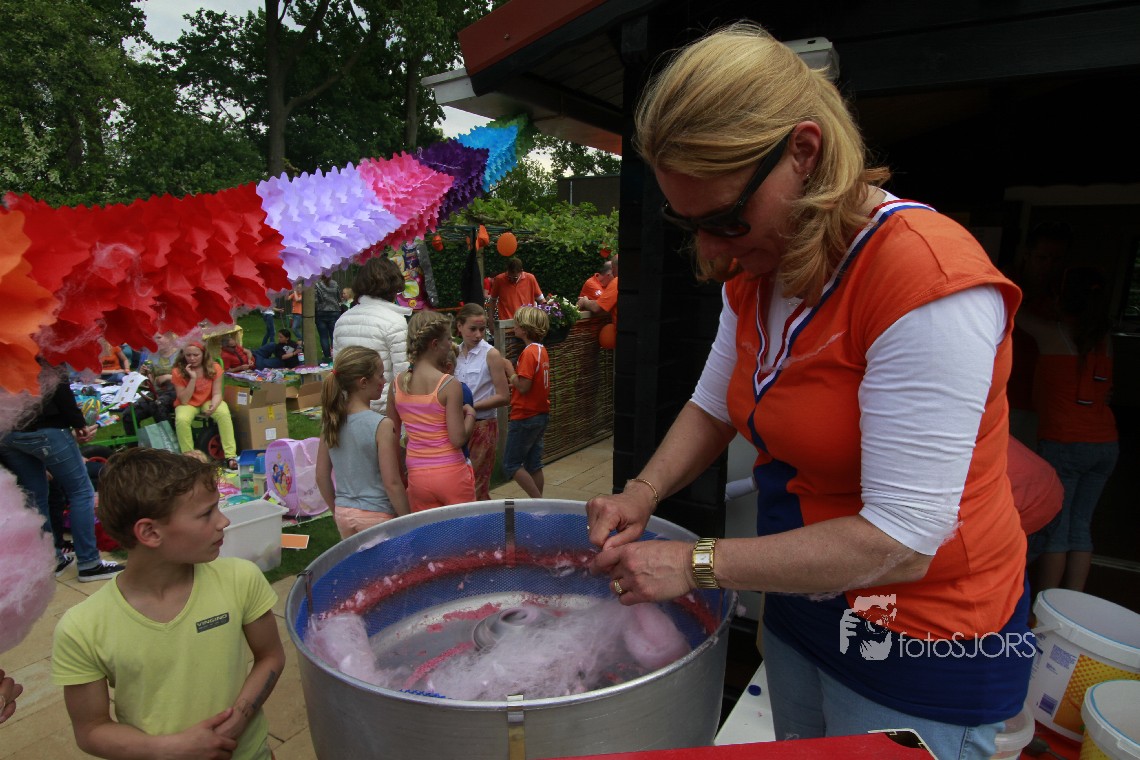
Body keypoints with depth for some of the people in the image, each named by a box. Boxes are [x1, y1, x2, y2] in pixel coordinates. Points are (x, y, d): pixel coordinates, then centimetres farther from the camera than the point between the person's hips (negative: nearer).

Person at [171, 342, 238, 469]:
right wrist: (193, 378, -26)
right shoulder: (178, 372, -14)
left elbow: (217, 393, -11)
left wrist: (214, 405, -35)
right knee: (181, 420, -33)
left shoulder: (214, 368, -11)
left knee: (224, 413, -32)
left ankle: (230, 456, -29)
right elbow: (184, 400, -15)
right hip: (188, 404, 0)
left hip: (208, 401, 0)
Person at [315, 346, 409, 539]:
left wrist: (337, 511, 18)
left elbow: (322, 476, 5)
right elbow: (392, 483, -18)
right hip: (376, 516, -6)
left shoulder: (331, 421, -2)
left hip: (344, 514, 6)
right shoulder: (382, 426, -20)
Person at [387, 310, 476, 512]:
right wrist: (470, 414, 1)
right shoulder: (449, 385, -16)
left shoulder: (396, 384, 0)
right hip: (450, 473, -4)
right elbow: (458, 439, -17)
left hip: (416, 475, 5)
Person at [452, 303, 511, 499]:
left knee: (477, 489, 1)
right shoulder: (455, 353, 7)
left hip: (483, 426, -5)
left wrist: (471, 407, -16)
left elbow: (504, 397, -11)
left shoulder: (490, 354, -7)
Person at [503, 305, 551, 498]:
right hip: (541, 415, 9)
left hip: (525, 417, -9)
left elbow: (523, 386, -23)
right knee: (533, 465, 15)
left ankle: (538, 501, -1)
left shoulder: (528, 352, -19)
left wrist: (511, 375, -6)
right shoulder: (542, 350, 9)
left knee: (511, 465, 1)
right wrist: (513, 377, 2)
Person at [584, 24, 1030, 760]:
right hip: (800, 600, 7)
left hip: (921, 639, -7)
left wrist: (696, 564, -24)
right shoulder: (755, 268, -2)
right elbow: (715, 405, 7)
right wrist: (643, 493, -9)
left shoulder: (926, 279, -28)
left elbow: (898, 543, -28)